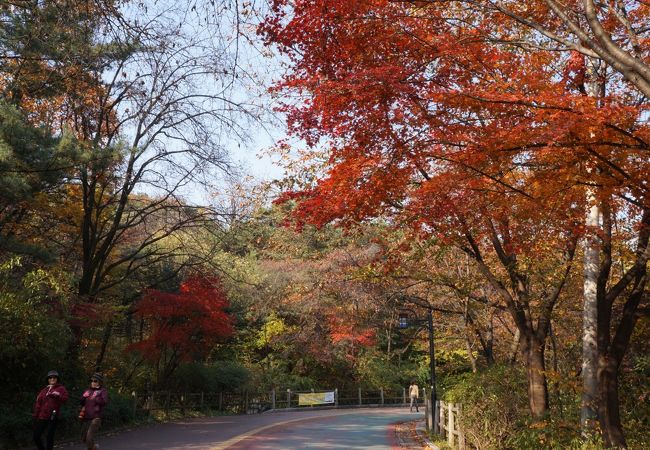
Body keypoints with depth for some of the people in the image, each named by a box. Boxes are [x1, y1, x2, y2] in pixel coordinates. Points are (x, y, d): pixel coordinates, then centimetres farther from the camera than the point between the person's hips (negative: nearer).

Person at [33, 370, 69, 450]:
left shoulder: (60, 388, 4)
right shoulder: (44, 390, 16)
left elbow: (65, 399, -9)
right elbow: (38, 403, 15)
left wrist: (58, 396, -28)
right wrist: (35, 416, 11)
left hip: (53, 417, -5)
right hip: (42, 417, 5)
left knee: (49, 437, -5)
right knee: (36, 437, 6)